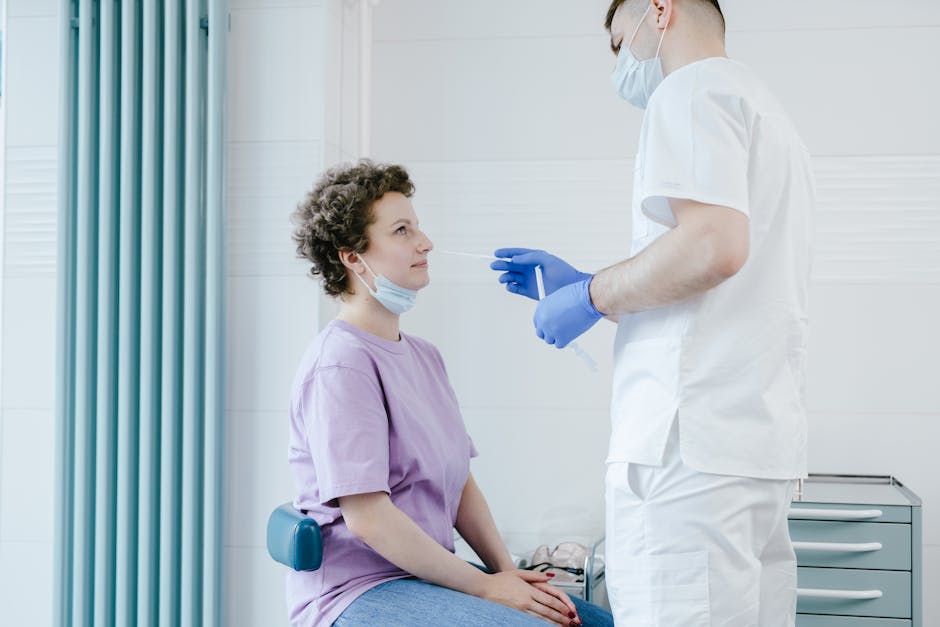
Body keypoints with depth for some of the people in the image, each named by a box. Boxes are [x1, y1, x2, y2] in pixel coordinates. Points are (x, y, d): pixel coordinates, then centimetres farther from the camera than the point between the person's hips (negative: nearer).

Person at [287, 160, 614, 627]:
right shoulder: (341, 364, -14)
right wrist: (484, 586, -13)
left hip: (427, 575, 8)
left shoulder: (423, 356, 14)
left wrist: (509, 572, 0)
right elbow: (367, 518, -19)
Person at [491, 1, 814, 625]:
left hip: (691, 444, -10)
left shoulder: (692, 89, -2)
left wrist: (591, 295, -6)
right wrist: (575, 283, 25)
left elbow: (714, 245, -20)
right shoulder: (766, 109, 28)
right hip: (762, 440, 10)